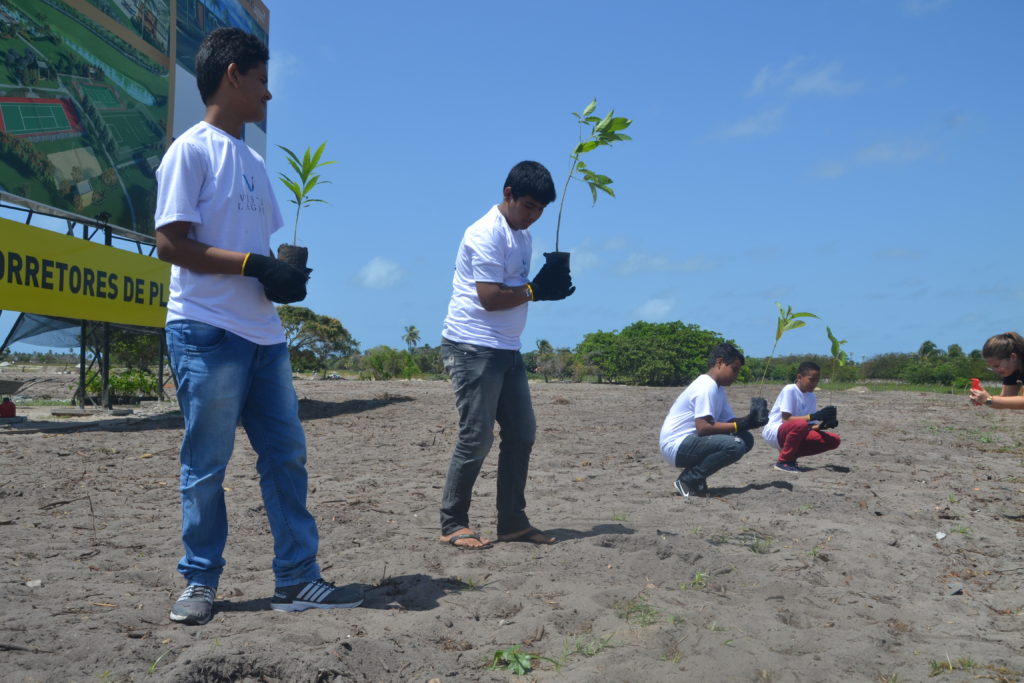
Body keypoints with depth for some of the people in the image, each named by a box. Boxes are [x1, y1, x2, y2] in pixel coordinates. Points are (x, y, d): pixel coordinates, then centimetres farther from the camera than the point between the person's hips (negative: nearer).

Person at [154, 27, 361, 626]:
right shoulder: (193, 150, -4)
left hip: (264, 332, 8)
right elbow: (171, 244, -12)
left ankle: (297, 579, 13)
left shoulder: (254, 161, 20)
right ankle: (200, 582, 16)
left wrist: (287, 274, 0)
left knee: (287, 454, 6)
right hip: (207, 333, -8)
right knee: (206, 465, 0)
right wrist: (256, 264, -17)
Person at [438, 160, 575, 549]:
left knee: (521, 433, 8)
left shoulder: (522, 235, 16)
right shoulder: (487, 234, -13)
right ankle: (452, 525, 5)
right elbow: (490, 297, -19)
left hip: (506, 350, 9)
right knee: (476, 437, -7)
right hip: (473, 347, -9)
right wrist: (537, 289, -12)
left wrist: (550, 282, 4)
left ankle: (512, 522, 17)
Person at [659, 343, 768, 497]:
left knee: (746, 439, 4)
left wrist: (750, 419, -7)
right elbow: (703, 427, -23)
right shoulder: (707, 386, -16)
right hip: (676, 447, -10)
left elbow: (729, 421, 11)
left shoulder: (718, 388, 16)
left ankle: (694, 476, 5)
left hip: (691, 441, 10)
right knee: (735, 445, -26)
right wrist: (739, 425, -18)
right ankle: (687, 481, -11)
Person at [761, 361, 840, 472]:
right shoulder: (789, 390, -14)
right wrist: (814, 416, -27)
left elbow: (811, 426, 5)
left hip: (793, 433, 7)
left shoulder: (812, 397, 8)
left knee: (833, 440, -6)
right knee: (801, 424, -38)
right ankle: (783, 462, -18)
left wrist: (823, 425, -18)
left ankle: (791, 456, 2)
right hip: (774, 431, -7)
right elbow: (786, 419, -22)